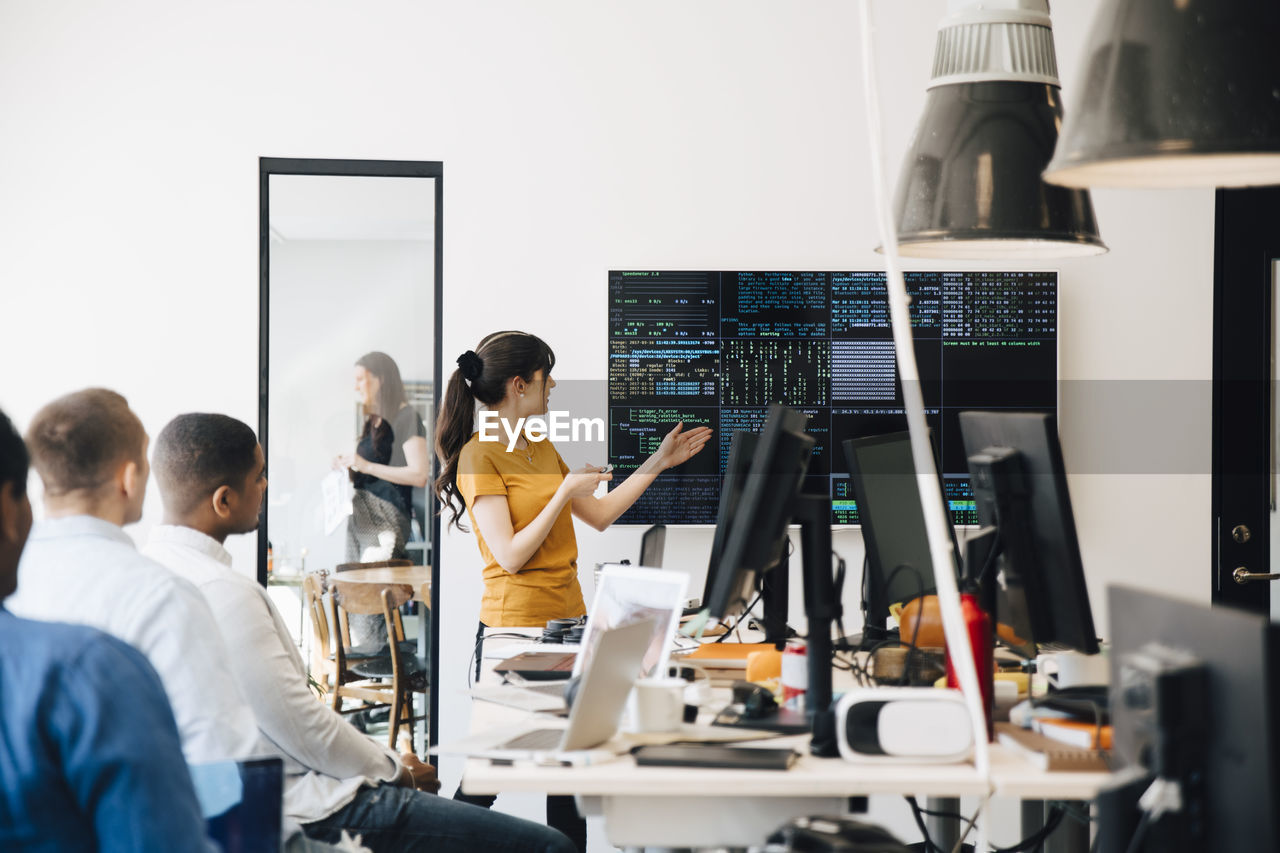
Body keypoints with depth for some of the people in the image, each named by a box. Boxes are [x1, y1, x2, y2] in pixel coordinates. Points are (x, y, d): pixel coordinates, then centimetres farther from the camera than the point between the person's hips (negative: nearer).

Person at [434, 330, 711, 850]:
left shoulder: (542, 450, 13)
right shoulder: (479, 456, -12)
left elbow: (599, 515, 19)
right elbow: (511, 555, -18)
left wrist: (659, 463, 19)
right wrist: (565, 491, -17)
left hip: (568, 621, 8)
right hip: (515, 627, -8)